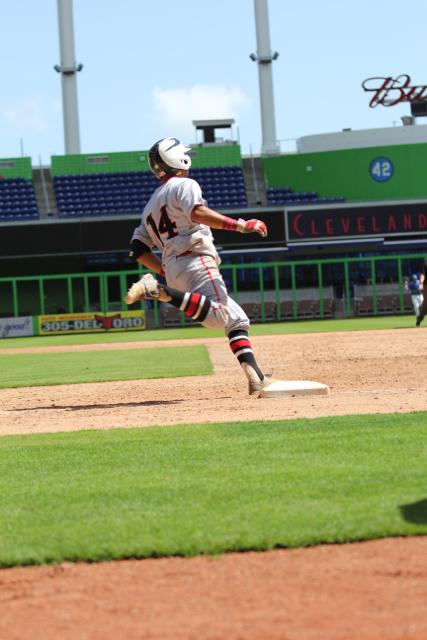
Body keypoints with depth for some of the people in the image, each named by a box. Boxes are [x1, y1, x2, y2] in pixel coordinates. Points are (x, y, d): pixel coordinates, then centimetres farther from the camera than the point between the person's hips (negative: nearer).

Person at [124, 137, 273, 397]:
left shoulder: (150, 206, 28)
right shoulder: (185, 185, 7)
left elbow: (139, 250, 20)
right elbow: (197, 213, -15)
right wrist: (241, 225, -16)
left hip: (172, 269, 9)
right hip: (195, 259, -8)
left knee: (237, 319, 12)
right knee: (219, 315, -30)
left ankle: (256, 379, -5)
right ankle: (158, 291, -31)